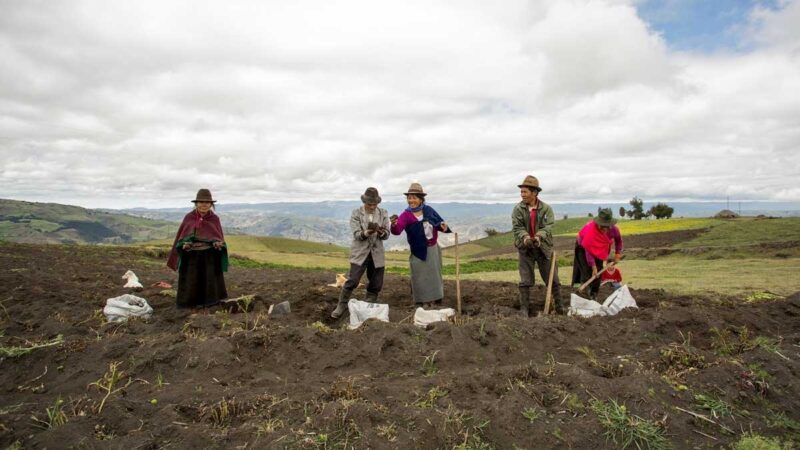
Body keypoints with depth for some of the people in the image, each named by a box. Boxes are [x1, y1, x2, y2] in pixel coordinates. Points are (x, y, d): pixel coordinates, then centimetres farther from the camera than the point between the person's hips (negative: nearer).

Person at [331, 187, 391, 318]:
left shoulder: (383, 213, 4)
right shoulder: (356, 213, -3)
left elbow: (386, 235, -1)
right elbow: (356, 235, -11)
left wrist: (381, 232, -24)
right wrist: (366, 233, -33)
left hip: (377, 254, 3)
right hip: (360, 253, -3)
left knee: (376, 283, 6)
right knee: (352, 280, -7)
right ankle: (342, 305, 11)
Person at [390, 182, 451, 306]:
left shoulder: (429, 210, -3)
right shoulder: (406, 215, -15)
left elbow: (439, 222, 9)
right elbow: (397, 231, -29)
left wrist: (443, 227, -15)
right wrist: (394, 225, -53)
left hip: (434, 249, 5)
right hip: (419, 252, -4)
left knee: (435, 276, 19)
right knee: (420, 278, 1)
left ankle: (438, 300, 37)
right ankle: (420, 304, 15)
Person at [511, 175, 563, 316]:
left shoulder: (546, 208, -5)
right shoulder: (518, 209, -4)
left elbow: (548, 227, -13)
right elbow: (517, 228, -10)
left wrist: (539, 237, -32)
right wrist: (525, 237, -30)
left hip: (544, 248, 0)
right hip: (525, 249, 0)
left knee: (552, 279, 8)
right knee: (525, 281, 3)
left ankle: (560, 305, 21)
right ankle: (524, 308, 12)